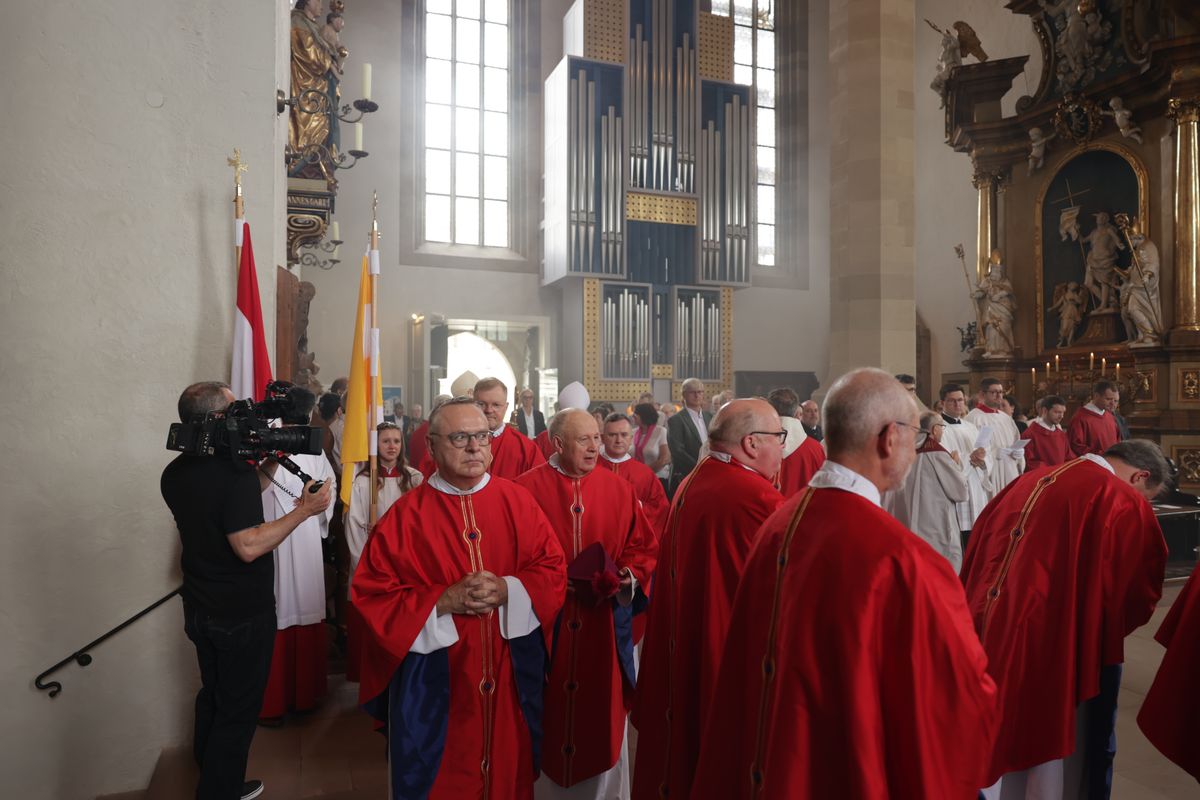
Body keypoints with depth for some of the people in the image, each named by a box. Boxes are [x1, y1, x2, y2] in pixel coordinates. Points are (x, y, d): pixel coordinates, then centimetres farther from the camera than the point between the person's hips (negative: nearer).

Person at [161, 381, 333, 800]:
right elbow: (248, 546, -29)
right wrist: (302, 510, -24)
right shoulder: (236, 471, -25)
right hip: (242, 615, -8)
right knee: (237, 710, 8)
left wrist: (263, 476, 12)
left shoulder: (174, 474, 1)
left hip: (199, 609, 8)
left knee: (212, 695, 23)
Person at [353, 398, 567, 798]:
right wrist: (443, 601, -20)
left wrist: (508, 590, -20)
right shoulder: (405, 515, -8)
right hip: (434, 682, -2)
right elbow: (371, 595, -9)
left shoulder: (518, 501, -2)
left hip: (511, 675, 2)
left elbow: (553, 570, -1)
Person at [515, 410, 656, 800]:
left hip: (602, 627, 2)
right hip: (543, 619, -2)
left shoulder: (619, 490, 1)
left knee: (602, 710, 12)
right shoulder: (527, 489, -6)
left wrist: (630, 576, -12)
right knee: (548, 714, 12)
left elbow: (643, 547, 6)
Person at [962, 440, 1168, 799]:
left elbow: (973, 561, 13)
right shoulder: (1125, 504, -10)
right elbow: (1139, 594, -5)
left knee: (999, 746, 22)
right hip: (1056, 651, -6)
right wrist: (1109, 630, 16)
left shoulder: (1029, 481, 10)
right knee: (1056, 758, 13)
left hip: (988, 638, 6)